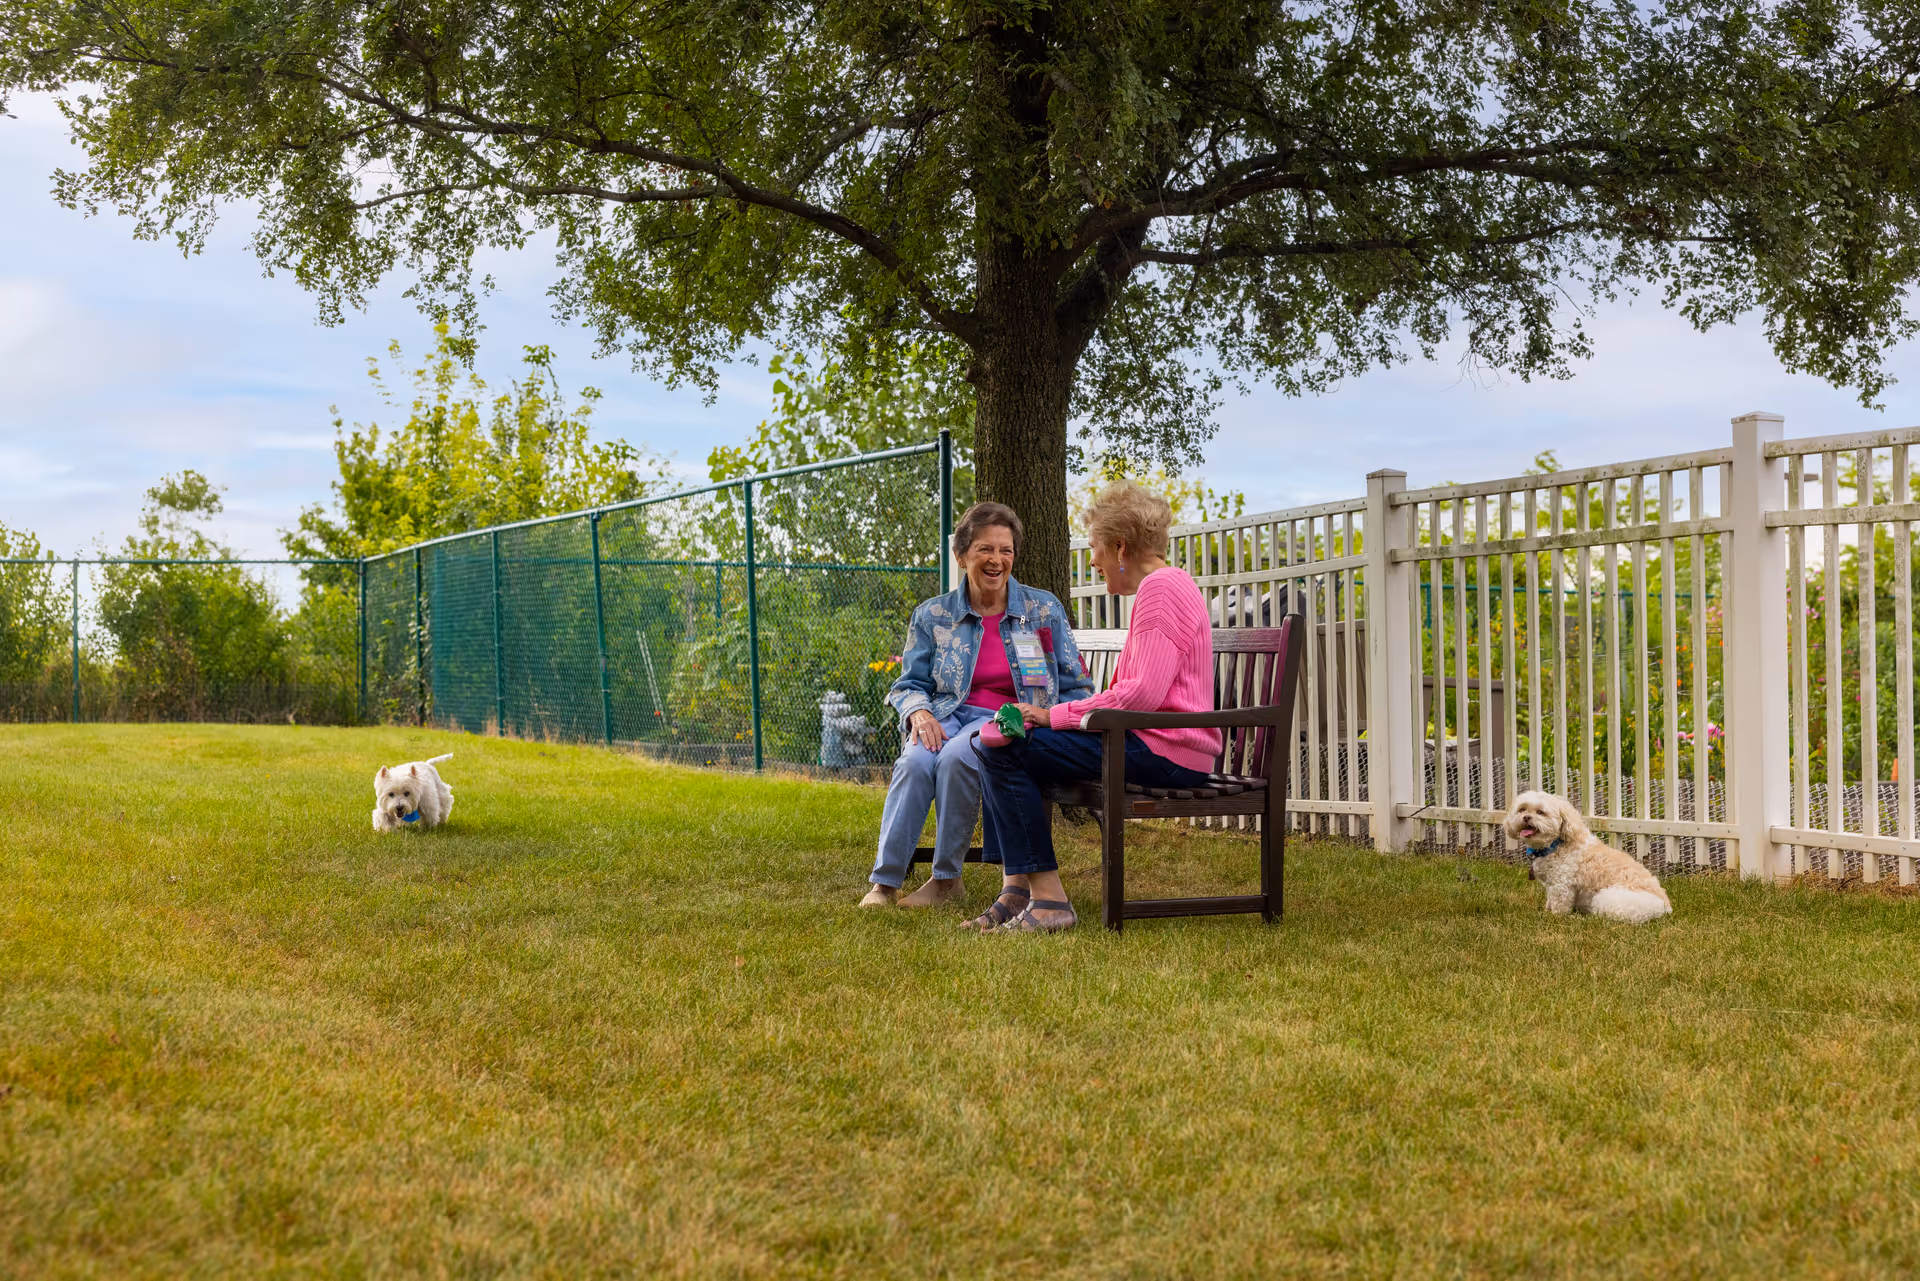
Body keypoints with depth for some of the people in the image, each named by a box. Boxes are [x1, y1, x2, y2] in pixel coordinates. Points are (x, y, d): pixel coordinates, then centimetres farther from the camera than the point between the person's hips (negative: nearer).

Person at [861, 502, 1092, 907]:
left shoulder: (1044, 609, 9)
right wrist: (919, 712, -12)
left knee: (956, 758, -35)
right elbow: (909, 684, 12)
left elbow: (1076, 688, 10)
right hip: (948, 717, 2)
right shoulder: (933, 616, 12)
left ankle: (947, 880, -23)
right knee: (915, 761, -34)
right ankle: (884, 881, -30)